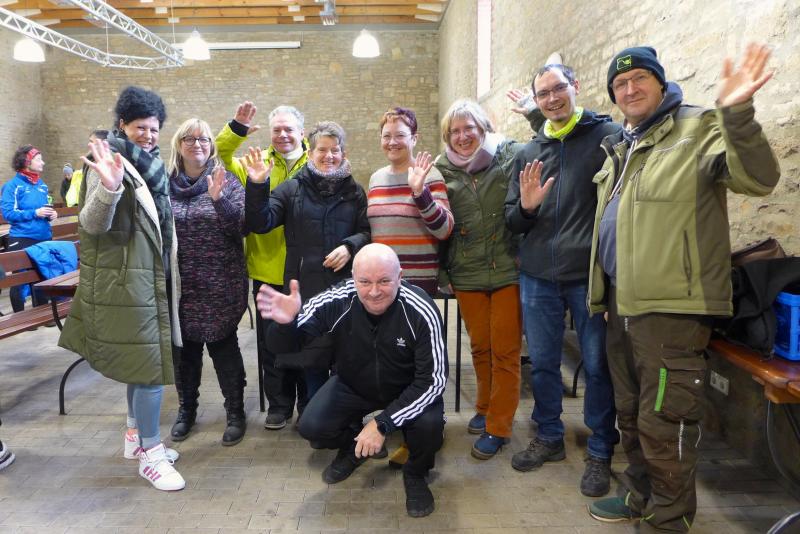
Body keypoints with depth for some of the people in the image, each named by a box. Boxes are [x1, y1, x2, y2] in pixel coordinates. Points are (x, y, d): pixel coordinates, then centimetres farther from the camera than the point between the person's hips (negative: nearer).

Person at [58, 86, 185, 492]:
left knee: (142, 359, 17)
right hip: (125, 282, -9)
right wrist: (108, 188, -41)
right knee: (151, 365, -7)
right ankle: (150, 453, 7)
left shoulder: (150, 163, 12)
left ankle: (136, 434, 32)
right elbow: (92, 224, -24)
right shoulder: (111, 164, -14)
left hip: (151, 279, 9)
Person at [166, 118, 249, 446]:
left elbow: (243, 225, -11)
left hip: (220, 284, -2)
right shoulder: (165, 182, 4)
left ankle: (235, 412, 22)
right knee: (184, 348, 14)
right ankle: (186, 409, 34)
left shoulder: (225, 180, -2)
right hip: (179, 284, 3)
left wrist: (219, 200, -24)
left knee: (224, 347, 5)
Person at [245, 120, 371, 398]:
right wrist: (257, 186, -15)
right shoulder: (291, 189, 6)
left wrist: (350, 246, -12)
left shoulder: (354, 191, 10)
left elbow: (367, 231, 8)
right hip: (305, 288, 0)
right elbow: (260, 223, -2)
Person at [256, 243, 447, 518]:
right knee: (312, 427, -17)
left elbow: (433, 379, -26)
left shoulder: (421, 312, -31)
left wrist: (383, 423, -31)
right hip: (353, 385, 2)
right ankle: (354, 445, 20)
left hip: (410, 388, -2)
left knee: (429, 425, -29)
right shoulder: (335, 302, -26)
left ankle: (415, 474, 8)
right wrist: (286, 323, -44)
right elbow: (287, 346, -18)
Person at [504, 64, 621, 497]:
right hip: (537, 275, 4)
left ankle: (600, 453, 26)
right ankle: (549, 438, 34)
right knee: (541, 363, 13)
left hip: (592, 274, -4)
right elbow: (512, 221, 12)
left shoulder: (609, 135, -2)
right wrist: (526, 206, -10)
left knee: (597, 366, 8)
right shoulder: (529, 152, 11)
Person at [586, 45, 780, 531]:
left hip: (671, 307, -8)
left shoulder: (699, 130, -6)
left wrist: (737, 113, -33)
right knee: (632, 416, 19)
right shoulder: (620, 149, 18)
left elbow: (758, 179, -21)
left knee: (664, 424, 1)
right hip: (623, 304, 8)